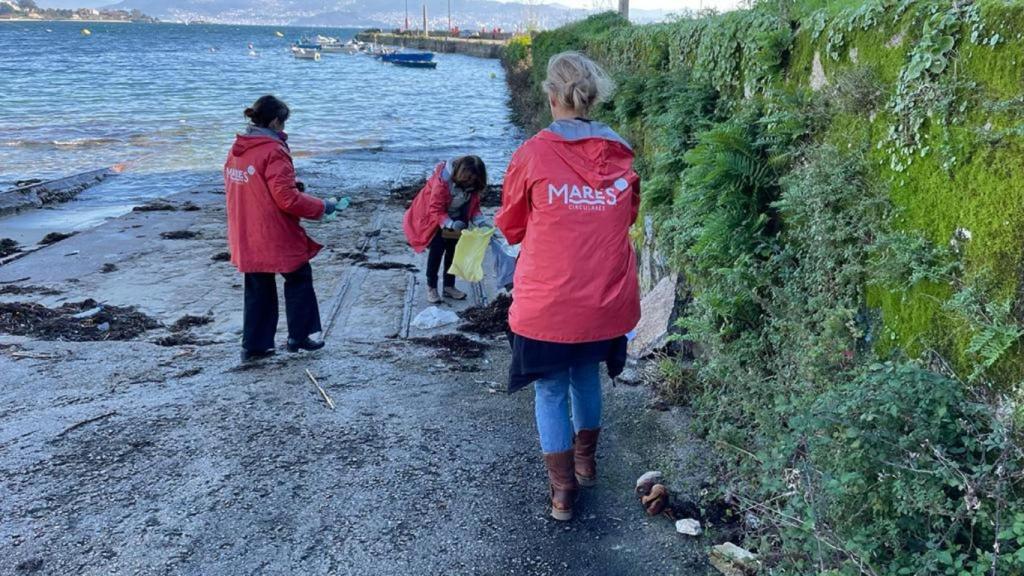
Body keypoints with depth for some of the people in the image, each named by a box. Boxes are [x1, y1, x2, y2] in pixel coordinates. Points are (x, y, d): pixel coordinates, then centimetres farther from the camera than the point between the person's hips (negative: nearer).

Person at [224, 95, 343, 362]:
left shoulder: (237, 149, 8)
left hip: (246, 238, 7)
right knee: (299, 279, 13)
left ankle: (254, 345, 20)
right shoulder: (273, 151, -17)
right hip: (275, 237, -7)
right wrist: (322, 207, -8)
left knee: (258, 289, 17)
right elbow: (287, 199, -20)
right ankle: (299, 337, 18)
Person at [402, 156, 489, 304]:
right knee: (438, 247, -16)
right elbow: (436, 210, -31)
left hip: (455, 218, 6)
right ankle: (431, 287, -3)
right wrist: (451, 225, -45)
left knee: (453, 248, 1)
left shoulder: (472, 185, -16)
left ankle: (449, 286, 14)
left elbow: (474, 206, -5)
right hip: (432, 216, -5)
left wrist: (481, 222, -24)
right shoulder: (443, 180, -34)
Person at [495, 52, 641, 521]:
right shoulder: (620, 155, -1)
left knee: (551, 390, 14)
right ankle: (586, 461, 45)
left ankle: (563, 490, 22)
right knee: (587, 375, 26)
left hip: (548, 302, -4)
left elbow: (510, 228, 2)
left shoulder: (534, 154, -12)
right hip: (607, 301, 4)